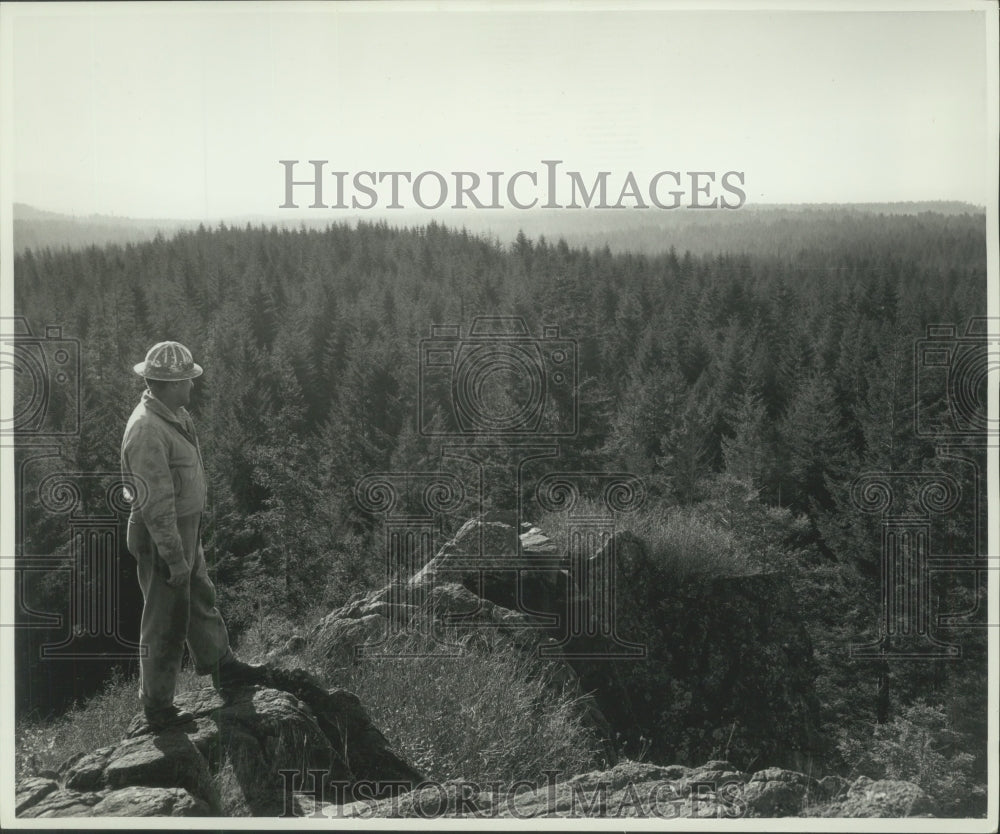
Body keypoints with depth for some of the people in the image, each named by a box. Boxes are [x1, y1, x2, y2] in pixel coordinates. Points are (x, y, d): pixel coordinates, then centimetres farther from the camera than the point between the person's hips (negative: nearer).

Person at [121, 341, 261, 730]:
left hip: (186, 529, 10)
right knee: (165, 624, 5)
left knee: (201, 600, 26)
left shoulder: (175, 416, 2)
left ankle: (222, 667, 46)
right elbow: (157, 505, -27)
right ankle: (157, 708, 20)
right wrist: (175, 558, -23)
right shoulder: (147, 431, -29)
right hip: (161, 537, -10)